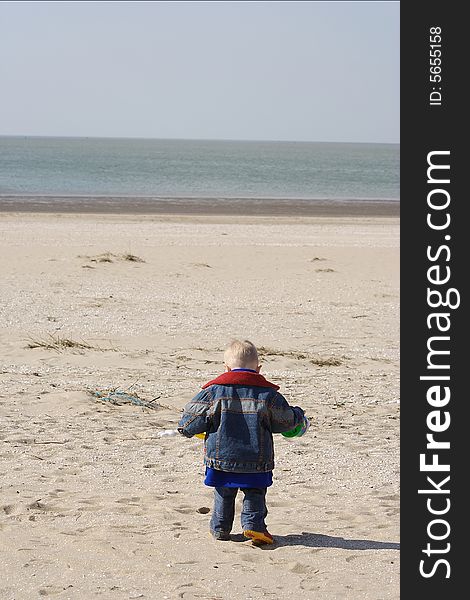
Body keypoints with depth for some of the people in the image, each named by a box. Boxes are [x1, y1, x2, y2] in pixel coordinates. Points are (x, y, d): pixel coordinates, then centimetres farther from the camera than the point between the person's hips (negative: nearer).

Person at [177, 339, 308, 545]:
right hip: (256, 460, -1)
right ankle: (253, 524, -6)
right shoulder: (268, 394, -3)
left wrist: (186, 428, 23)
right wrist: (298, 415, 27)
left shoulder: (213, 391, -4)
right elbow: (284, 421, 6)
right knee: (255, 494, 11)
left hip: (221, 457, 1)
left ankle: (220, 528, 21)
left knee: (223, 495, 17)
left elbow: (191, 420, 0)